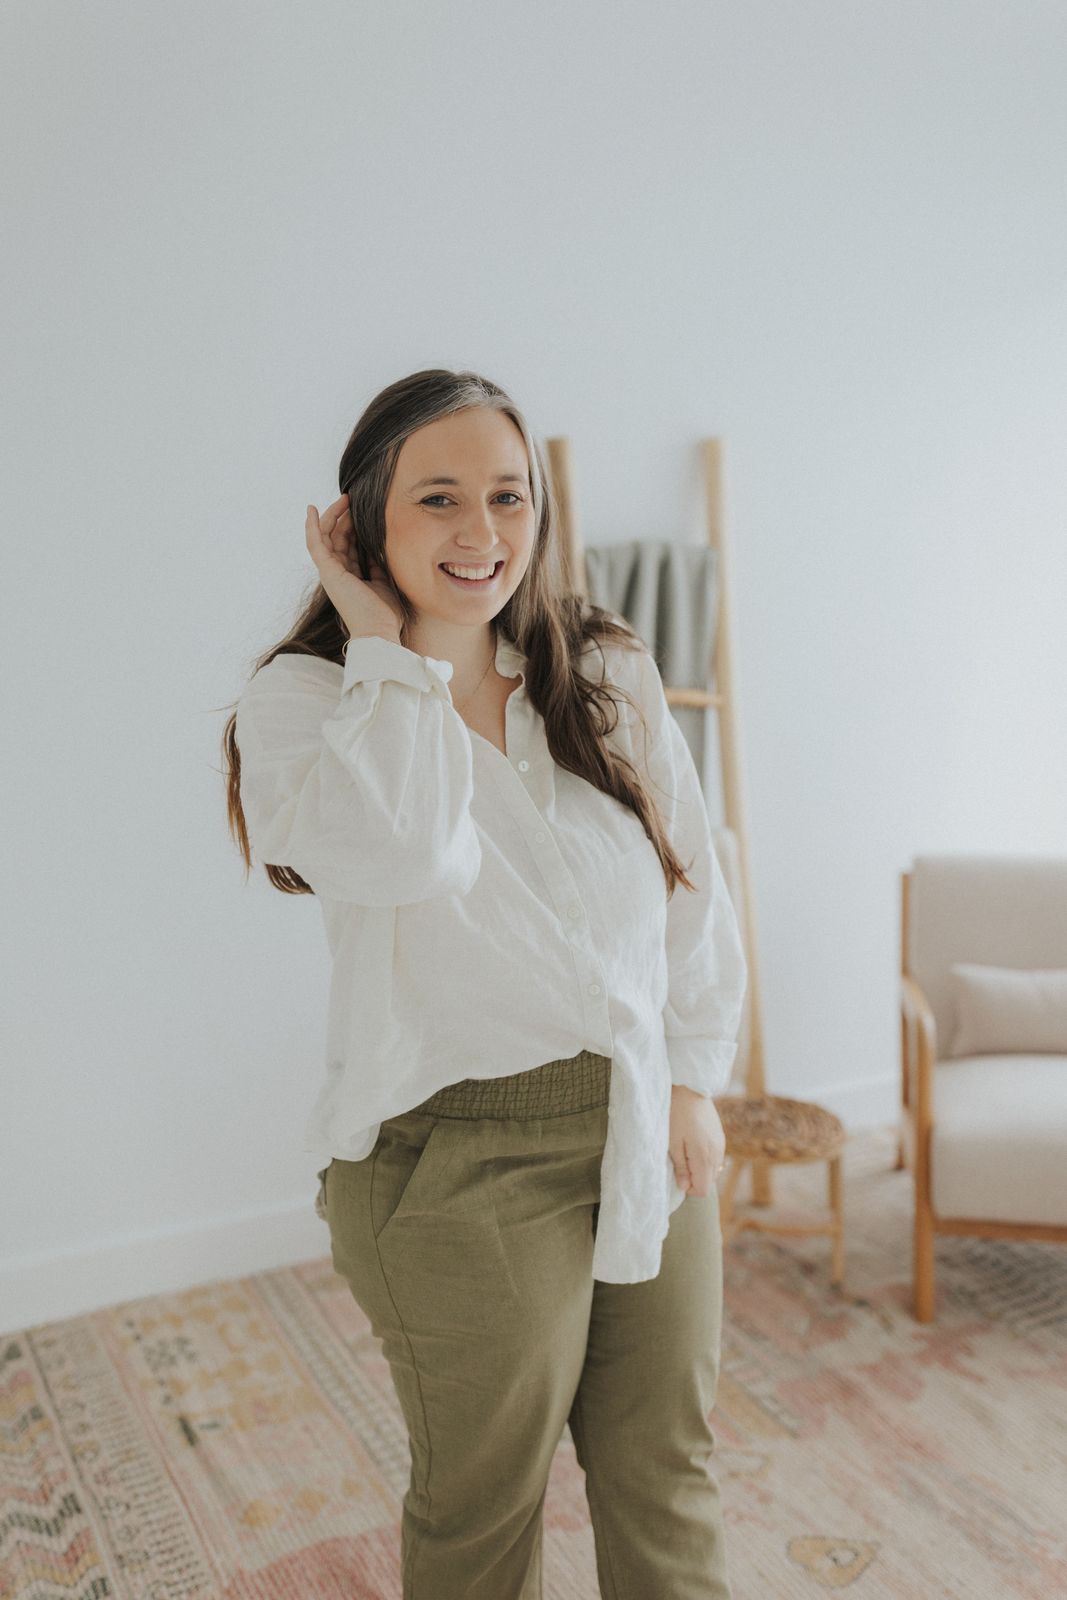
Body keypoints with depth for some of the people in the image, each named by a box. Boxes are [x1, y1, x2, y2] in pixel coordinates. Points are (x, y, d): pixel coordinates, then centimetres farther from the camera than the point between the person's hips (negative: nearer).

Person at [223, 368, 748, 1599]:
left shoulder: (610, 676, 2)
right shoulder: (300, 699, -10)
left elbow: (692, 887, 9)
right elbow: (400, 856, -31)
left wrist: (694, 1077, 7)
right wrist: (387, 645, -19)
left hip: (647, 1132, 4)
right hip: (464, 1162, -4)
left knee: (667, 1477, 20)